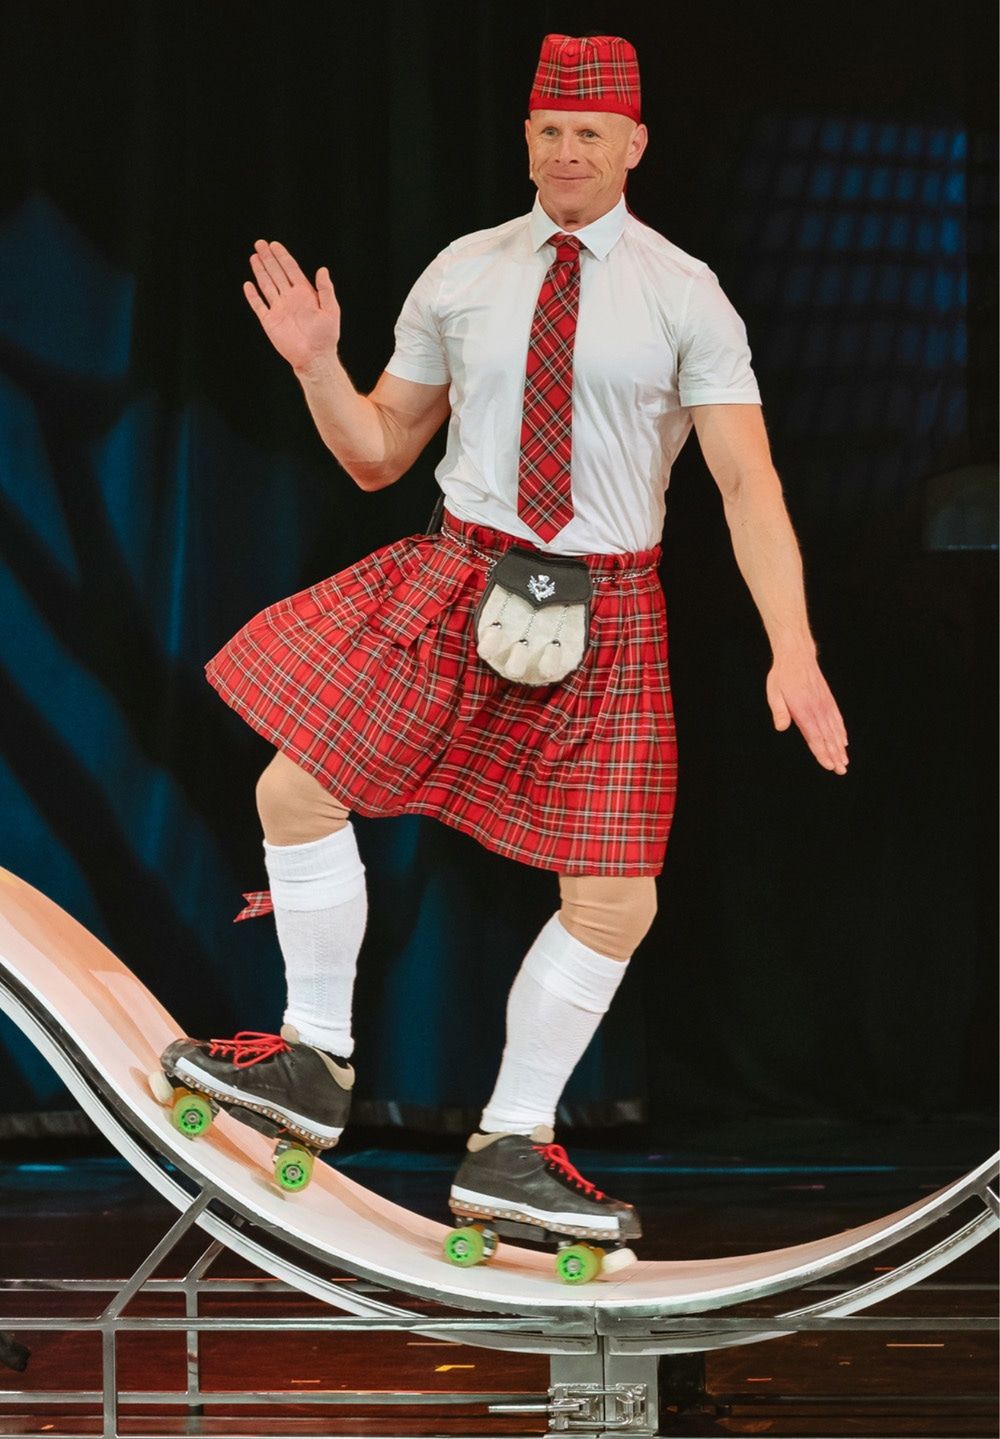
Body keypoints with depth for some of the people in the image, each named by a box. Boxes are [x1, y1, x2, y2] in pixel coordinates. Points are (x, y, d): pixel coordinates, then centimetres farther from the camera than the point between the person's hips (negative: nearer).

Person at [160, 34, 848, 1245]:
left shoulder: (683, 295, -5)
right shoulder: (461, 277, 4)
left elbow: (749, 482, -13)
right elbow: (376, 455, 12)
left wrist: (793, 653, -23)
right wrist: (315, 365, -8)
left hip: (604, 617, -2)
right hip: (455, 582, 2)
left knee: (616, 903, -5)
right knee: (295, 791, -8)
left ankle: (511, 1149, 11)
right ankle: (315, 1065, 10)